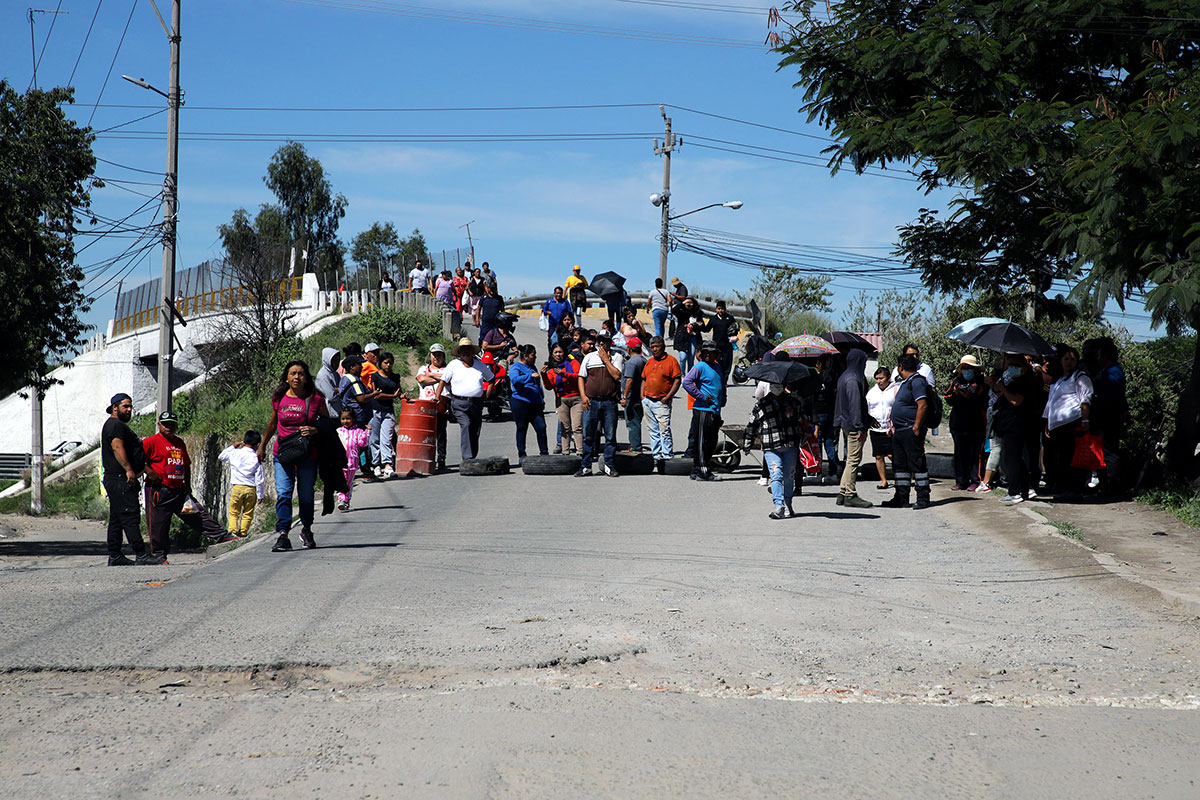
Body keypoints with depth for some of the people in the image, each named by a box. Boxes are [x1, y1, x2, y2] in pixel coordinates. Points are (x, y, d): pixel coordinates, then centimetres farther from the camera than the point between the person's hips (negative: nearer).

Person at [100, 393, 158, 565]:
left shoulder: (121, 426, 27)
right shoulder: (114, 425, -8)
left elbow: (133, 455, 33)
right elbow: (117, 447, -23)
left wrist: (147, 471, 33)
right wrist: (129, 470, -31)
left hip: (123, 479, 11)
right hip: (120, 479, -11)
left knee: (117, 519, 10)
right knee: (130, 516, -14)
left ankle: (115, 557, 12)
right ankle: (141, 554, -19)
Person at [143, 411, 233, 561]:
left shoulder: (180, 443, 18)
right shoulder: (151, 441, -5)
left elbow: (186, 465, 26)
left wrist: (187, 485, 16)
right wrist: (150, 473, -17)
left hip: (179, 491, 6)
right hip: (159, 491, -6)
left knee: (199, 514, 9)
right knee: (158, 524, -3)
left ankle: (222, 536, 12)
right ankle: (159, 555, 5)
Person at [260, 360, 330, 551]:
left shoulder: (316, 399, -2)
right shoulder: (279, 399, 4)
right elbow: (273, 423, 19)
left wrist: (314, 430, -13)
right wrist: (262, 446, 25)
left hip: (308, 455, -1)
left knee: (306, 495, 9)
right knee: (283, 494, -11)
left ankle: (306, 530, 32)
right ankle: (283, 535, -14)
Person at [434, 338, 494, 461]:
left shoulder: (480, 365, 11)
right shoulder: (453, 365, 4)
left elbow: (491, 379, 24)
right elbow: (442, 382, 5)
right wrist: (437, 399, -5)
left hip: (476, 403, 4)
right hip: (459, 403, -4)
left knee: (475, 432, 6)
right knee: (465, 425, -24)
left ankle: (472, 459, 18)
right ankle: (467, 458, -30)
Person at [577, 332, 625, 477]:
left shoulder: (616, 357, 6)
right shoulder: (589, 357, 11)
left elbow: (616, 375, -9)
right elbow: (581, 377, 12)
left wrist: (605, 359, -7)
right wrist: (583, 396, 0)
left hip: (609, 402, -1)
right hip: (591, 401, 1)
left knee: (610, 436, 2)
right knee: (588, 436, 3)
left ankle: (609, 466, 9)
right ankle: (585, 466, 9)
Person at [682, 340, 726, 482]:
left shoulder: (717, 367, 17)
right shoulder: (700, 367, -8)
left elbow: (722, 384, 33)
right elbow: (687, 382, -19)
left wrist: (723, 399, 17)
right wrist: (702, 397, -18)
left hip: (715, 411, 8)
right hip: (702, 410, -8)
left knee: (712, 442, 11)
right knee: (701, 441, -6)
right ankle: (701, 471, -4)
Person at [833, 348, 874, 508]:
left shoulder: (845, 377, 15)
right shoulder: (852, 380, -17)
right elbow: (855, 404, -21)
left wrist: (868, 418, 27)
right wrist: (860, 427, -22)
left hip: (848, 423, 10)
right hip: (854, 425, -10)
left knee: (851, 460, 15)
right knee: (853, 460, -5)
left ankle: (843, 493, 17)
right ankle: (850, 495, -3)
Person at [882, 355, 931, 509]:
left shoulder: (917, 382, -13)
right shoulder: (905, 382, 19)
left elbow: (923, 405, -21)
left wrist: (916, 428, -23)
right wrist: (894, 425, 20)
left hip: (911, 431, -10)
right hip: (900, 431, 10)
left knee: (917, 465, -5)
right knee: (901, 465, 11)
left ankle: (923, 498, -1)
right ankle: (901, 498, 15)